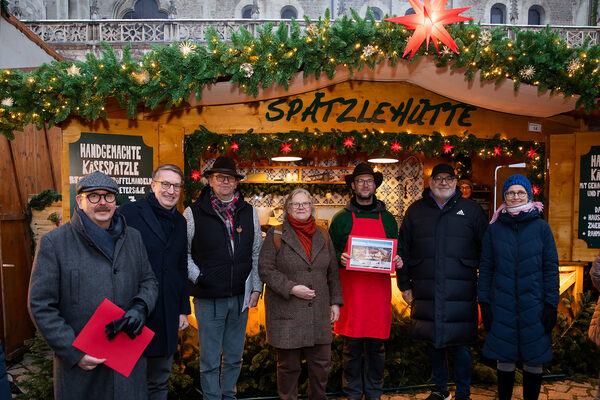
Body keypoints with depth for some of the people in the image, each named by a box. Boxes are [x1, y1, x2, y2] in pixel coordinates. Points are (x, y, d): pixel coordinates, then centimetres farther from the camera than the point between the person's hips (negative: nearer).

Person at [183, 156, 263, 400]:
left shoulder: (248, 212, 6)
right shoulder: (194, 213, -3)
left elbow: (257, 253, 10)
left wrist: (256, 287, 6)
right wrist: (196, 276, -7)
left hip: (240, 298, 3)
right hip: (209, 299, -3)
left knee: (234, 357, 17)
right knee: (210, 360, 8)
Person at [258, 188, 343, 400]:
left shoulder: (323, 236, 10)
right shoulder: (276, 234, -1)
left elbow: (333, 272, 14)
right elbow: (265, 269, -6)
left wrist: (335, 302, 9)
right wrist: (291, 288, -15)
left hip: (318, 312, 4)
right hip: (286, 311, -3)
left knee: (321, 363, 10)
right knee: (288, 364, 6)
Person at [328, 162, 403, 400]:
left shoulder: (387, 218, 11)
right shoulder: (342, 218, 4)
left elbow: (396, 251, 18)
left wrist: (398, 261, -3)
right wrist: (339, 258, -13)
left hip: (379, 290, 2)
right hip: (351, 291, -2)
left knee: (376, 346, 9)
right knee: (352, 347, 4)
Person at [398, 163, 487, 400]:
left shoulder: (470, 210, 6)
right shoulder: (415, 211, 9)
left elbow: (484, 249, 8)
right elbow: (403, 249, 11)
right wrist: (405, 285, 9)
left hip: (460, 290, -2)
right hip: (426, 290, 2)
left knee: (460, 343, 2)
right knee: (432, 341, 12)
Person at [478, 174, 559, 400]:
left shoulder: (541, 227, 0)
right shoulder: (494, 229, 3)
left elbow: (551, 268, 0)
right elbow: (485, 268, 4)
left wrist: (551, 304, -4)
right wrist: (484, 302, 0)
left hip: (534, 305, 0)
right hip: (502, 306, 1)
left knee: (533, 360, 9)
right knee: (505, 359, 9)